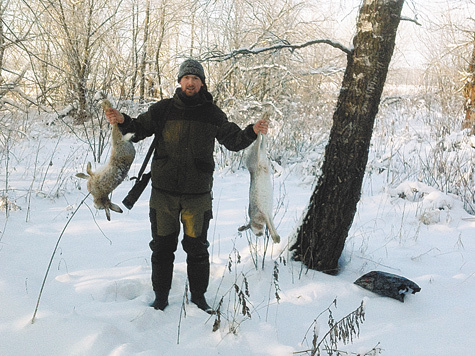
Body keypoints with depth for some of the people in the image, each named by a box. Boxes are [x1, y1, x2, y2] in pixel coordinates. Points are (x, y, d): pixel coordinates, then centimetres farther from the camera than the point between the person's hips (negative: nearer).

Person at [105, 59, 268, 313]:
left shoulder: (213, 114, 4)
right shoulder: (164, 109, 1)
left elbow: (233, 141, 13)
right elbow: (140, 129, 6)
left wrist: (252, 132, -5)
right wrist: (123, 121, -14)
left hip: (198, 194, 0)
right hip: (163, 192, 0)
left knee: (197, 247, 8)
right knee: (162, 245, 10)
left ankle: (198, 296, 25)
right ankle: (161, 296, 26)